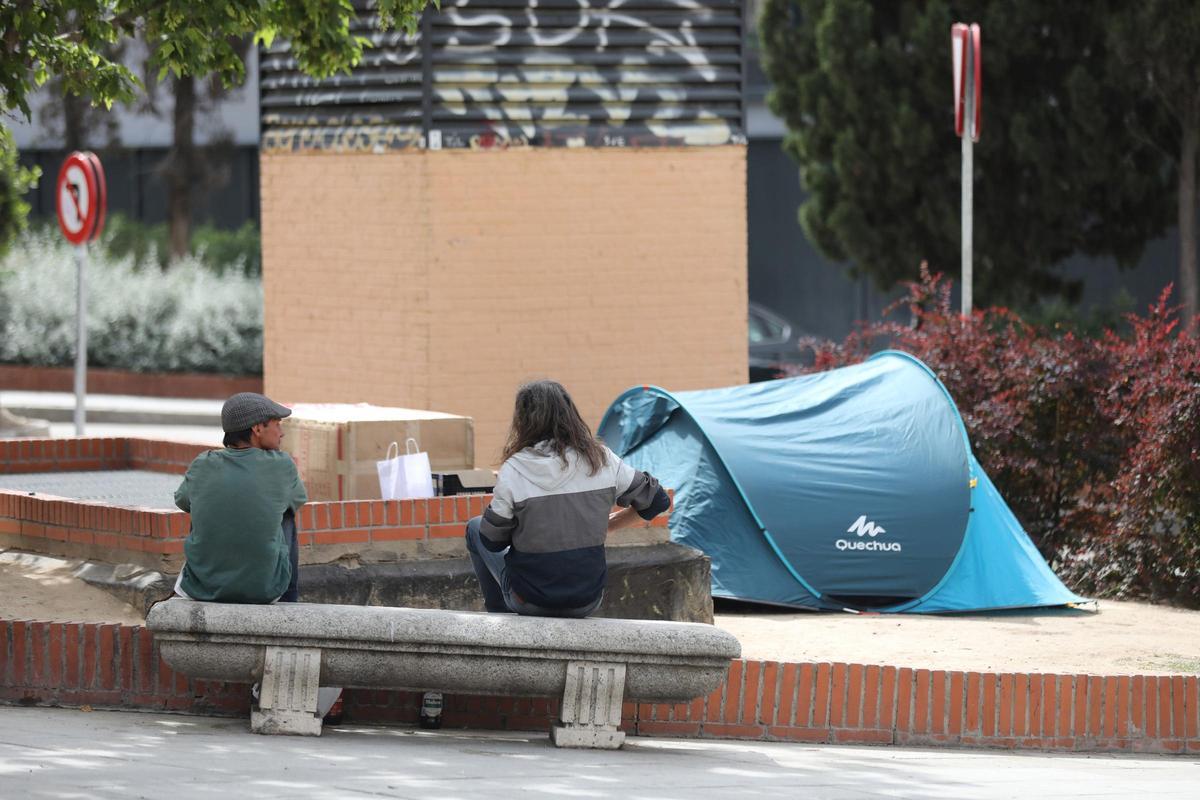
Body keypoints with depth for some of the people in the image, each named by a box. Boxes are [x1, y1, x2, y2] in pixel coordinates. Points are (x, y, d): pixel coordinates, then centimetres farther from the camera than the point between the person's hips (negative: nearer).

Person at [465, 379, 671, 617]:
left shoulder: (514, 470, -15)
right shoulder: (602, 460, -7)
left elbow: (492, 541, -7)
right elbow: (657, 500, 3)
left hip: (531, 602, -3)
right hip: (588, 602, 3)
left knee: (475, 528, 25)